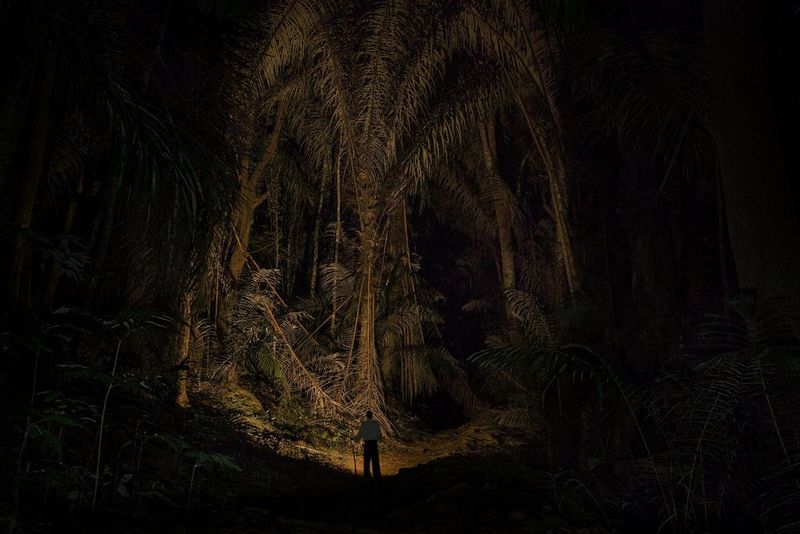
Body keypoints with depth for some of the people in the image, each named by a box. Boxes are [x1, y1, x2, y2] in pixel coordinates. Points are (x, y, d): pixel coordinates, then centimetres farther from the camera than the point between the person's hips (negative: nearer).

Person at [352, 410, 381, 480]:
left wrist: (354, 439, 19)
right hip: (374, 443, 1)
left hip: (367, 443, -1)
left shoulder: (364, 424, -5)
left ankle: (367, 475, 8)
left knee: (367, 460, 8)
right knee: (375, 460, 4)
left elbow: (360, 434, 1)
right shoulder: (375, 424, -2)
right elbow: (379, 433, 3)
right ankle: (377, 475, 3)